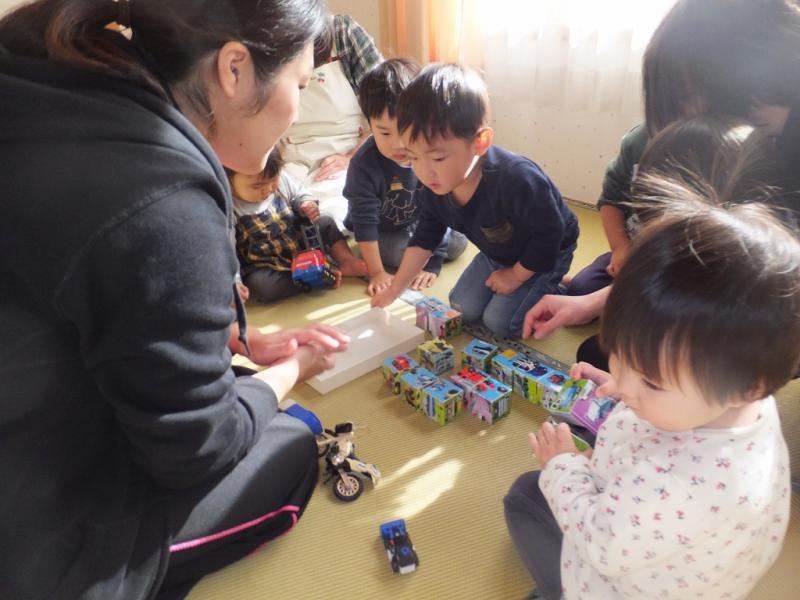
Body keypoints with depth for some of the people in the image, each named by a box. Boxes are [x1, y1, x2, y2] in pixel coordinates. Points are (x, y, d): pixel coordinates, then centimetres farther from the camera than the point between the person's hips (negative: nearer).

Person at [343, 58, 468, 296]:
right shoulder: (364, 165, -33)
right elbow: (364, 220, -27)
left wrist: (432, 264, -22)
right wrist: (377, 272, -27)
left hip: (418, 222, 3)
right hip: (382, 232, -2)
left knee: (458, 244, -10)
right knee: (396, 253, -26)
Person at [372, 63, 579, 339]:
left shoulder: (517, 180, -43)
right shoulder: (435, 185, -20)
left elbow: (549, 234, -29)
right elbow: (424, 238, -5)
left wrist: (516, 276, -17)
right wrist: (394, 290, -5)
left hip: (545, 255, -6)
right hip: (495, 253, 6)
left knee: (500, 321, -12)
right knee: (463, 307, 5)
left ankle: (551, 289, 12)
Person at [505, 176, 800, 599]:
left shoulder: (697, 485, -48)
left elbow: (602, 544, -29)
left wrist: (562, 463, -15)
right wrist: (627, 389, -12)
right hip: (624, 512, 8)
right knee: (525, 494, 26)